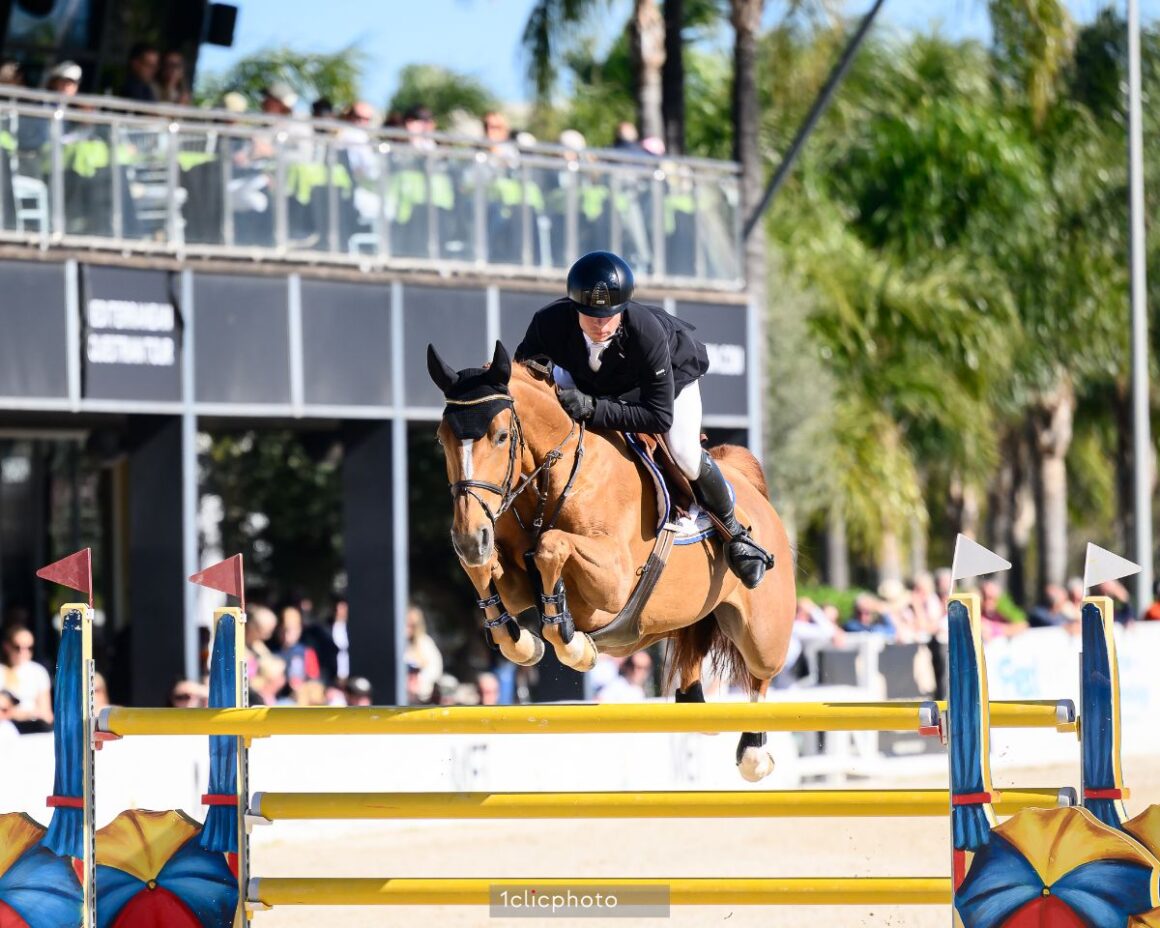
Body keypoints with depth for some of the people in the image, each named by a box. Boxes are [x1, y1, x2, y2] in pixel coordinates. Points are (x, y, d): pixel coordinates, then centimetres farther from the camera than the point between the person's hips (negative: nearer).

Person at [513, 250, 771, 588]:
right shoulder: (550, 323, -38)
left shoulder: (647, 332, -46)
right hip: (591, 380, 4)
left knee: (685, 457, -17)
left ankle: (733, 529, 10)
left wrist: (593, 408, -51)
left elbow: (660, 416, -42)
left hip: (673, 369, -4)